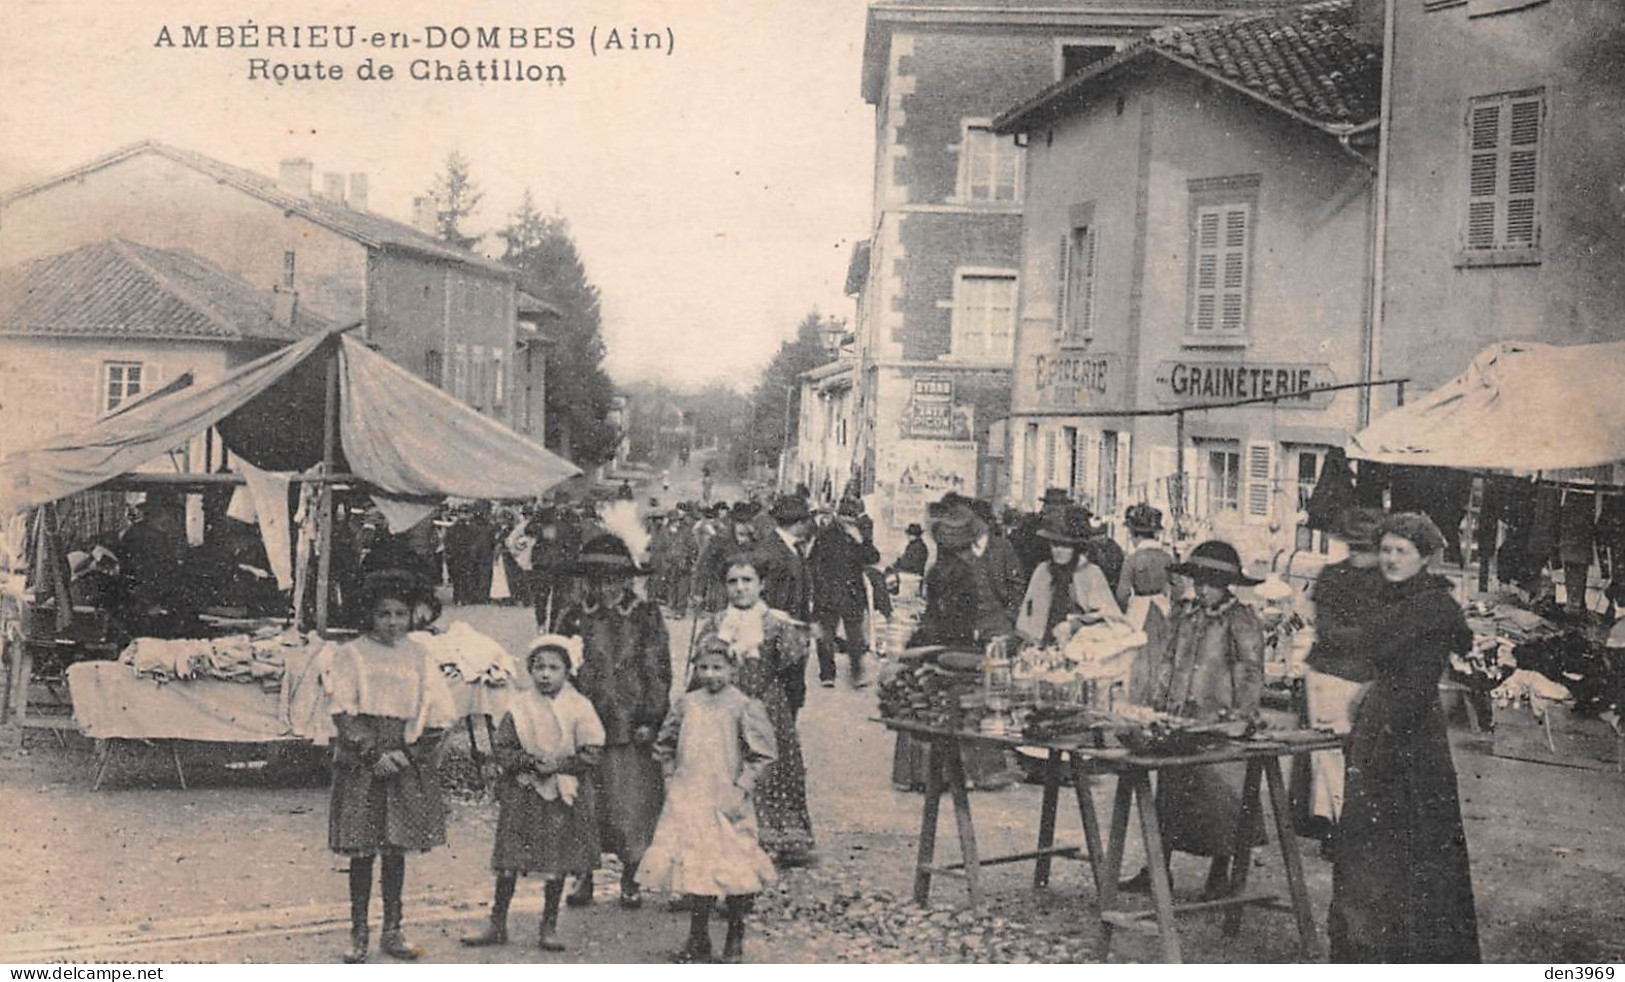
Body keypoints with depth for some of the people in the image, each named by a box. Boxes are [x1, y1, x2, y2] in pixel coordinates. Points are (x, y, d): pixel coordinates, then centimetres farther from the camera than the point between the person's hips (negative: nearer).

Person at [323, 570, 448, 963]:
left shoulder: (417, 655, 10)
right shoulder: (352, 654, 0)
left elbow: (427, 711, 9)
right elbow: (343, 713, -5)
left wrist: (410, 751, -6)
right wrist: (373, 755, -13)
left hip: (405, 759, 3)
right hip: (360, 761, -3)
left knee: (397, 847, 6)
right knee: (362, 849, -1)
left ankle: (392, 933, 15)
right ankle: (358, 934, 9)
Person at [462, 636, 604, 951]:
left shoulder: (579, 707, -4)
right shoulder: (519, 707, -1)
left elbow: (591, 753, -6)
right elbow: (501, 749, -1)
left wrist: (557, 765, -16)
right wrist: (529, 762, -16)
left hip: (563, 794, -1)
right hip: (521, 794, 1)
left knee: (556, 863, 5)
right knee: (508, 860, 5)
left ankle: (548, 927, 18)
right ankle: (497, 924, 17)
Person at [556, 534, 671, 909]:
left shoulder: (646, 617, 3)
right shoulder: (574, 618, 8)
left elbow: (659, 671, 1)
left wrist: (650, 720, -5)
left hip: (631, 730, -1)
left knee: (633, 806, 0)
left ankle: (630, 878, 14)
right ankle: (583, 875, 16)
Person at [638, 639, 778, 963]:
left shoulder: (744, 706, -7)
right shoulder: (687, 703, 6)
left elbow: (763, 753, -7)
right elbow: (665, 742, 21)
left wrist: (742, 789, -11)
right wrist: (672, 771, 10)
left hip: (726, 802, -3)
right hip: (688, 800, 4)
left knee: (732, 872, 1)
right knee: (694, 867, 6)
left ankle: (735, 942, 19)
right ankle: (698, 941, 18)